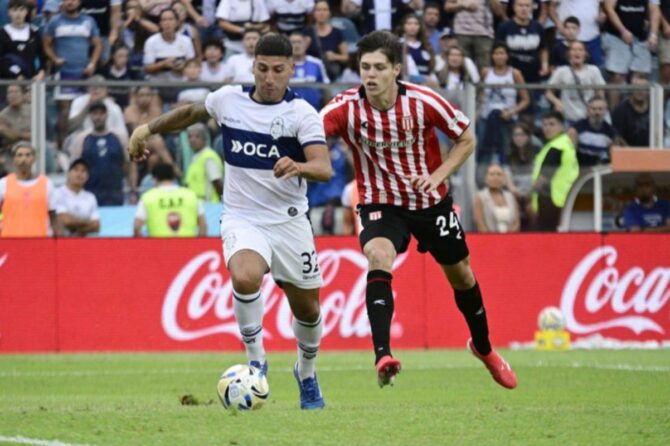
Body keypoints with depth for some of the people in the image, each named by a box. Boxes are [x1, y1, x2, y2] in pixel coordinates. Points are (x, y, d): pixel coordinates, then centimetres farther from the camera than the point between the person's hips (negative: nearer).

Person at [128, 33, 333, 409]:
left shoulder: (302, 113, -10)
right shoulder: (228, 99, -1)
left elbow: (325, 168, -24)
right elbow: (192, 113, 23)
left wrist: (299, 166, -44)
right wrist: (148, 128, 20)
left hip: (290, 221, 0)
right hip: (243, 219, 0)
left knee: (308, 310, 10)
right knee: (245, 278, -32)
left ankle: (307, 374, 42)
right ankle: (256, 360, -12)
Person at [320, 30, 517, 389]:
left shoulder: (423, 102, -20)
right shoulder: (346, 107, -21)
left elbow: (466, 138, -6)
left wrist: (437, 176, -18)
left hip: (431, 200, 1)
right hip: (380, 202, -1)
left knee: (460, 276, 15)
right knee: (378, 259, -31)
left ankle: (483, 347, 42)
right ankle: (382, 356, -37)